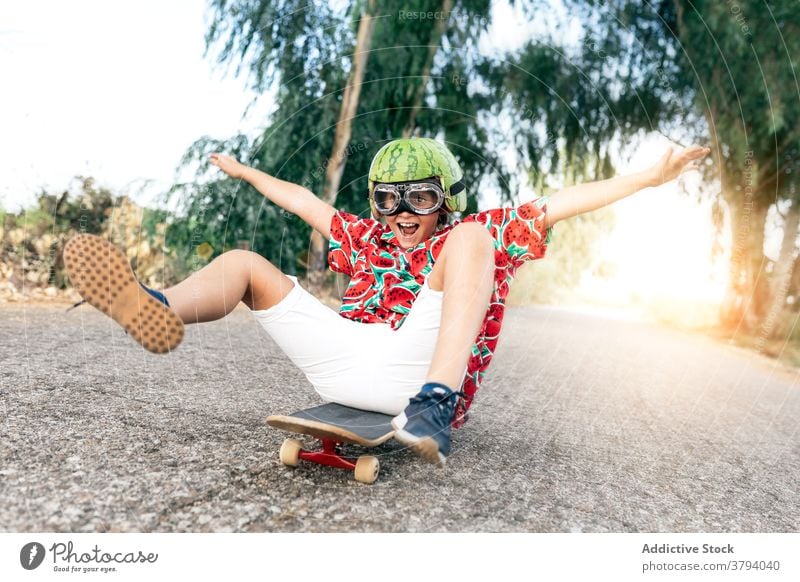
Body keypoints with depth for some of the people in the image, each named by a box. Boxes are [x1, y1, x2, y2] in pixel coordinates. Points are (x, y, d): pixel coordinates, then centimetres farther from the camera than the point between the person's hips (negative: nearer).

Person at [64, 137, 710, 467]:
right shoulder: (367, 238, 29)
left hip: (417, 365, -4)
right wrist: (245, 171, 50)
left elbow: (563, 202, 9)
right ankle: (159, 311, -28)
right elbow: (305, 200, 39)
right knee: (245, 262, 6)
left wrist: (652, 175, 3)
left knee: (474, 242, -21)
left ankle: (435, 403, -40)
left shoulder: (476, 234, 17)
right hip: (341, 360, 5)